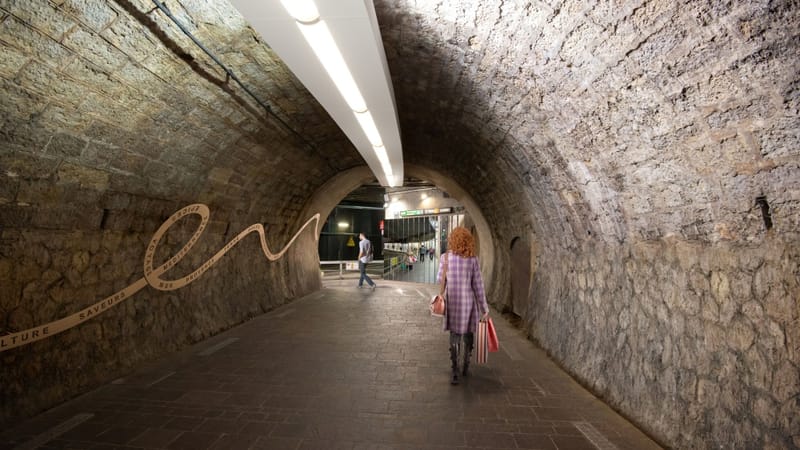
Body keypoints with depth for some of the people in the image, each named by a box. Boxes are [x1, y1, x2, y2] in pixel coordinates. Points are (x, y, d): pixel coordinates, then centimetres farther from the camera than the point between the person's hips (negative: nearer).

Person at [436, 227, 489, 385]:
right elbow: (478, 285, -9)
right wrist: (485, 308, -3)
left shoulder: (445, 257, -8)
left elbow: (440, 280, 2)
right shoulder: (473, 260, -10)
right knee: (468, 333, 20)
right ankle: (465, 367, 32)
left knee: (455, 336, 9)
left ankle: (455, 373, 0)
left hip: (453, 302, 0)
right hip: (469, 301, 0)